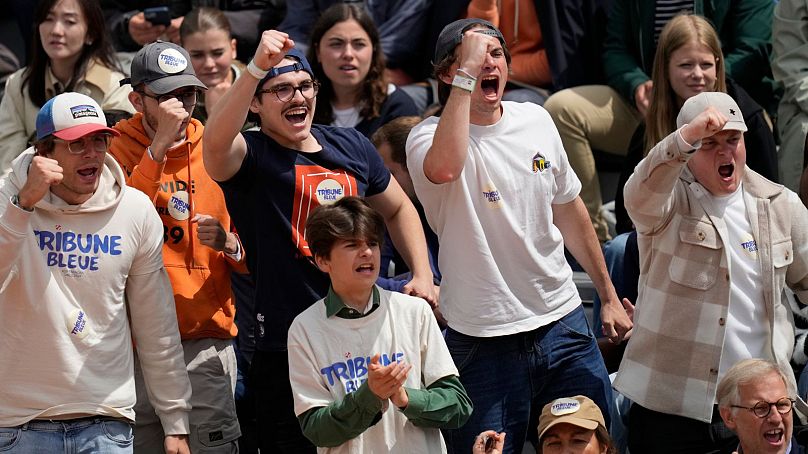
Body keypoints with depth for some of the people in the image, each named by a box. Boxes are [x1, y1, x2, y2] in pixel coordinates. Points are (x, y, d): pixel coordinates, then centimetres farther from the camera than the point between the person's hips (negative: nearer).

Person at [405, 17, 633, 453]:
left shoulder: (535, 120, 7)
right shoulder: (429, 137, -11)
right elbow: (444, 167, -37)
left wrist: (609, 297, 21)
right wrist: (467, 75, -30)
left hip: (562, 322, 5)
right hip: (485, 341, -5)